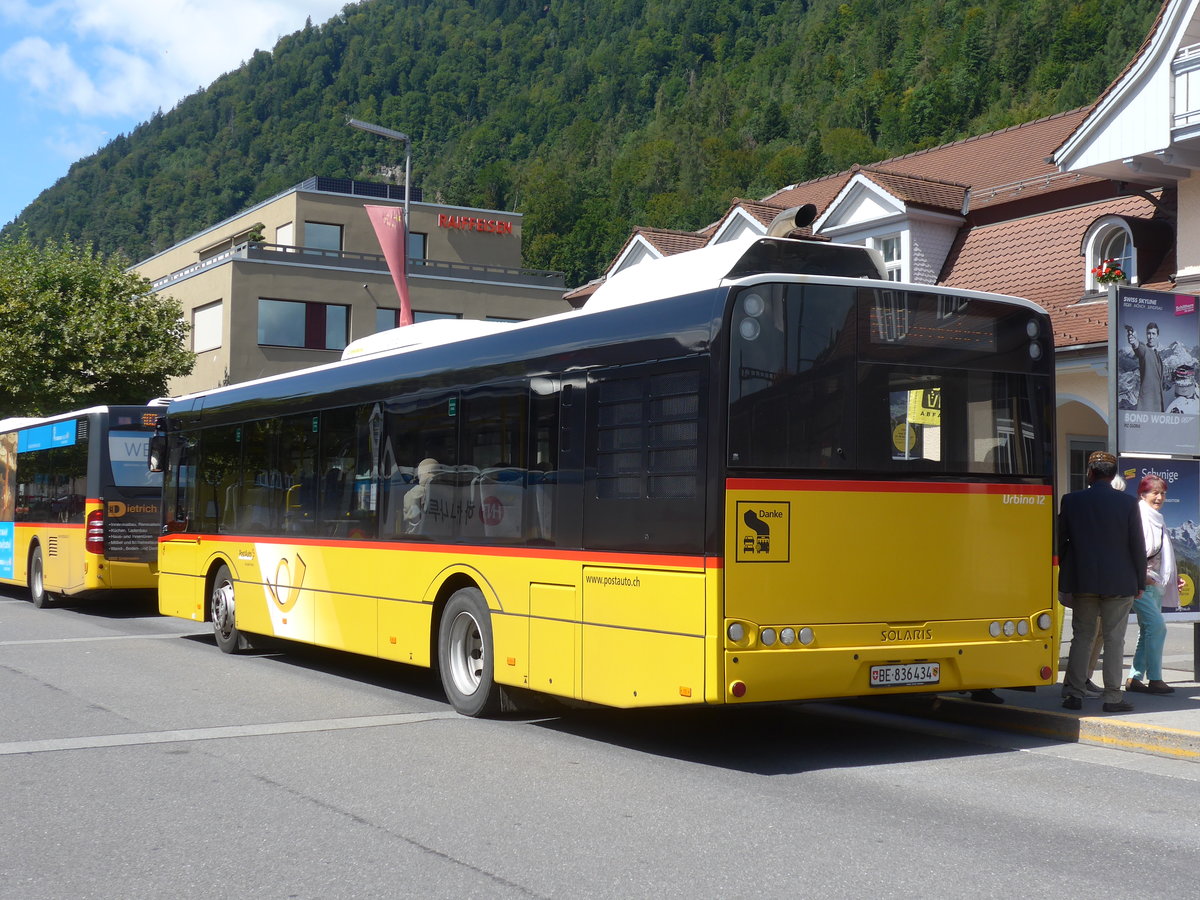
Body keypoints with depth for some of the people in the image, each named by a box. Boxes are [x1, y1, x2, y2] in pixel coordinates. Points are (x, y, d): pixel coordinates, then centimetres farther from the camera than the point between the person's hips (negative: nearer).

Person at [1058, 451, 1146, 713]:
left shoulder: (1071, 501, -2)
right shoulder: (1128, 503, -4)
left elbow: (1061, 541, 4)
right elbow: (1138, 545, -2)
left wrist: (1066, 573, 17)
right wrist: (1140, 581, 6)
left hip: (1082, 581, 1)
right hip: (1119, 582, -1)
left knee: (1081, 636, 9)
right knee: (1114, 638, 3)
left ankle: (1075, 694, 7)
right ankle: (1113, 697, 3)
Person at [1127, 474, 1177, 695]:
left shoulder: (1157, 519, 18)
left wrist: (1173, 578, 19)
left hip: (1155, 583, 9)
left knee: (1147, 631, 8)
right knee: (1157, 625, -16)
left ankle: (1134, 678, 12)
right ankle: (1154, 679, -13)